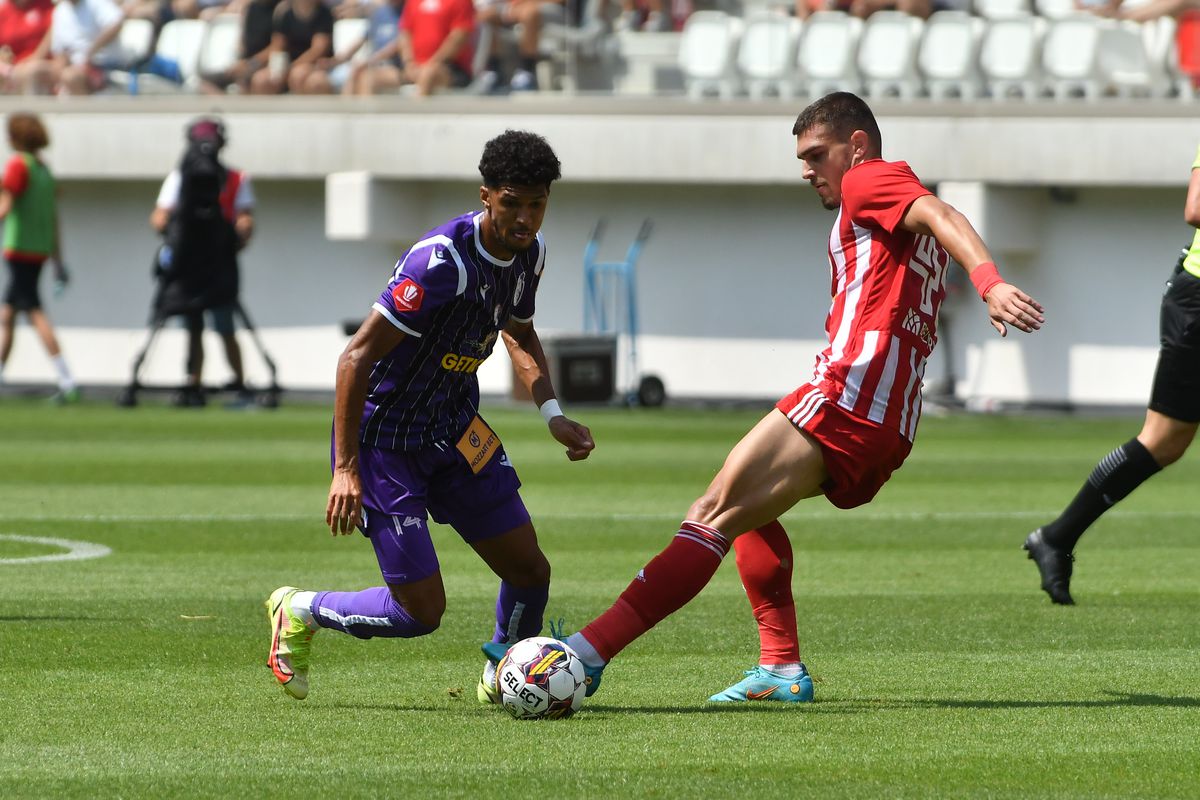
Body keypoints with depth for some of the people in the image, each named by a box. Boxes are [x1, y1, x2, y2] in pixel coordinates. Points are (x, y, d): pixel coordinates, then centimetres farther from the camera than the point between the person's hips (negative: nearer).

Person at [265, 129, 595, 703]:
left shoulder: (529, 252, -1)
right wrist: (346, 470, -28)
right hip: (386, 438, -8)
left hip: (455, 431, 8)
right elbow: (357, 356, -26)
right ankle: (299, 612, 17)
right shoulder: (443, 261, -28)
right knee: (421, 610, -9)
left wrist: (552, 414, 4)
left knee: (530, 570, 3)